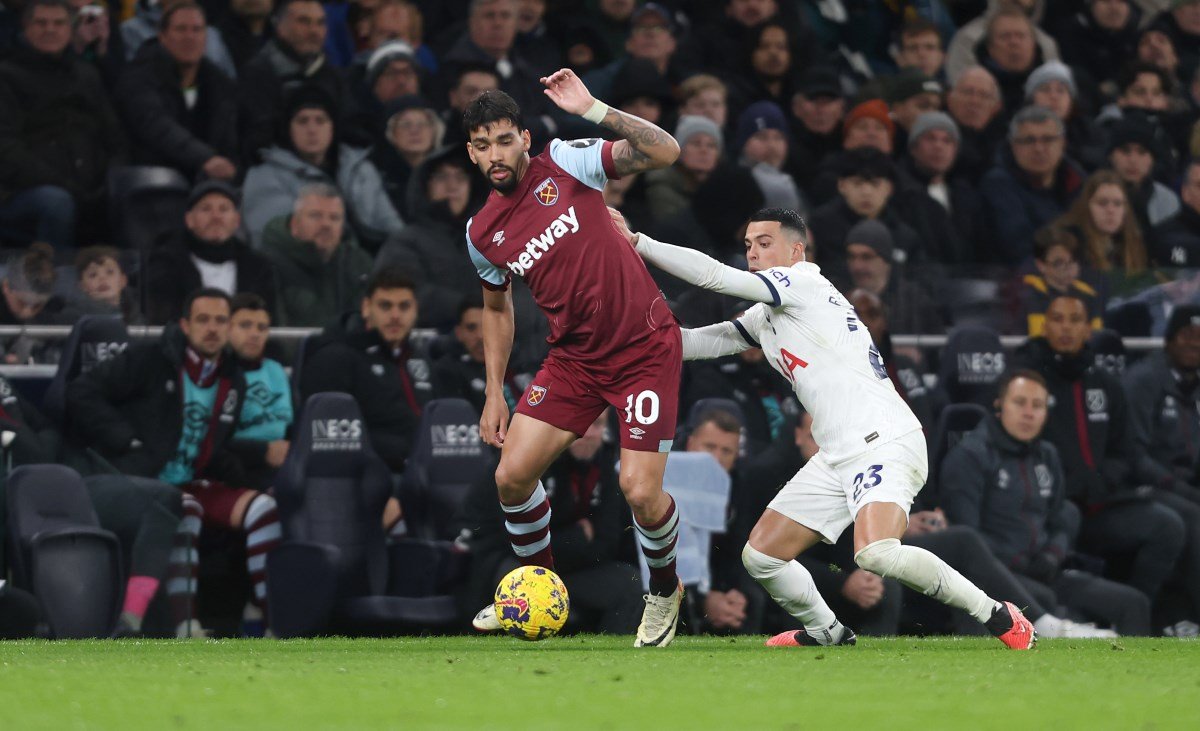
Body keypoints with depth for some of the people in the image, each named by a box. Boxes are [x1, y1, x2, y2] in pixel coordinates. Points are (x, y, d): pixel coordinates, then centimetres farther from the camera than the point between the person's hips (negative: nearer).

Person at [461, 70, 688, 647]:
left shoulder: (567, 164, -10)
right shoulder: (482, 233, 3)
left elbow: (663, 152, -21)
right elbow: (496, 307, 20)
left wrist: (594, 111, -32)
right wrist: (494, 394, 15)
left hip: (644, 349, -5)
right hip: (574, 357, 5)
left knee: (640, 492, -14)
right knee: (512, 475, -5)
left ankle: (665, 589, 17)